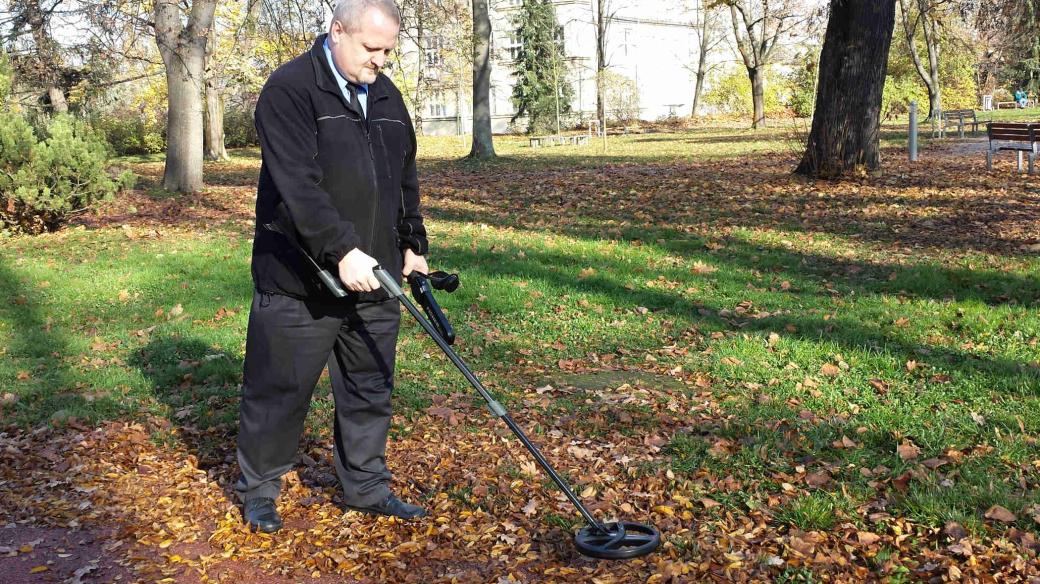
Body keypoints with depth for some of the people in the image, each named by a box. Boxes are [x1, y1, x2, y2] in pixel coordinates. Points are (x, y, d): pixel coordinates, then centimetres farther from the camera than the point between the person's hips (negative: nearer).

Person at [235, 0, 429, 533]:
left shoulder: (386, 95, 11)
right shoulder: (290, 89, -12)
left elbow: (405, 179, 20)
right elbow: (298, 185, -23)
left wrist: (412, 244, 16)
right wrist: (341, 250, -29)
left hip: (373, 277, 7)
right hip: (298, 280, -6)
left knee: (369, 390, 14)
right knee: (280, 390, 6)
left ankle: (366, 487, 29)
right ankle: (258, 489, 25)